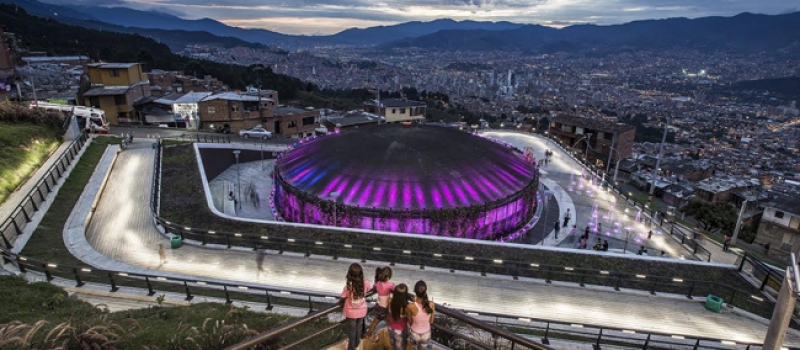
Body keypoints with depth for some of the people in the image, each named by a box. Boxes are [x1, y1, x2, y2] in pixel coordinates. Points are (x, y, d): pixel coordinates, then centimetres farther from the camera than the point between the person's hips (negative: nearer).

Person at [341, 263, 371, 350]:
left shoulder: (348, 286, -32)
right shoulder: (366, 283, -23)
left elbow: (343, 298, -18)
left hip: (351, 312, -3)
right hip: (362, 311, 3)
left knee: (351, 330, 21)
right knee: (359, 328, 30)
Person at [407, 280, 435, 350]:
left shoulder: (410, 306, -30)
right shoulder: (432, 304, -22)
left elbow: (410, 322, -11)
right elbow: (431, 321, -7)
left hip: (414, 334, -1)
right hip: (426, 334, 1)